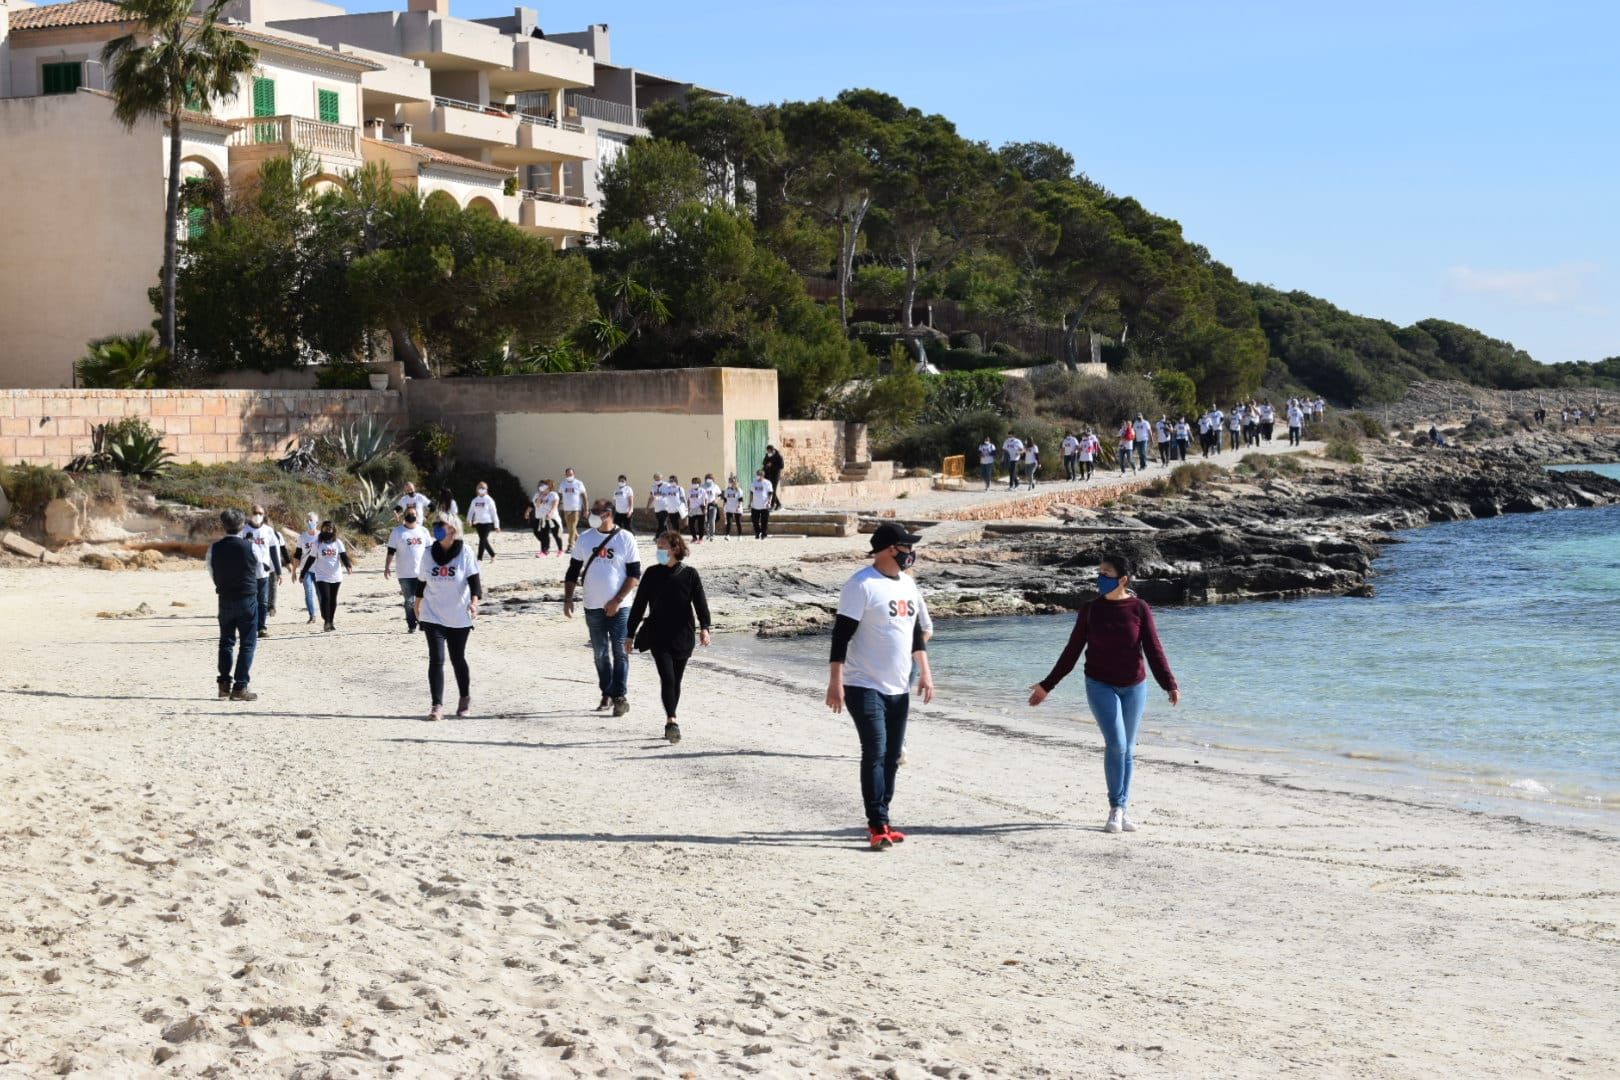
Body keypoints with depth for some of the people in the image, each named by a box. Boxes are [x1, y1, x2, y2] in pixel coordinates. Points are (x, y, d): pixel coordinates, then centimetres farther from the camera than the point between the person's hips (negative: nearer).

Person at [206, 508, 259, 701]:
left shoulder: (214, 549, -3)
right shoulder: (250, 547, -10)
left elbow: (212, 575, 5)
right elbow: (258, 572, 3)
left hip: (225, 599, 3)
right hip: (247, 598, -3)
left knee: (226, 641, 17)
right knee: (248, 643, 2)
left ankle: (224, 684, 16)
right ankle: (240, 687, -3)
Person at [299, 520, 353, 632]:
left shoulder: (338, 543, 4)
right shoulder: (317, 543, 1)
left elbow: (344, 556, -5)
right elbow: (311, 559, 7)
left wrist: (348, 566, -25)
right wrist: (303, 573, 9)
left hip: (336, 576, 2)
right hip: (322, 576, -2)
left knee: (333, 599, 8)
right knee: (325, 598, -14)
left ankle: (332, 621, 18)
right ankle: (326, 621, -13)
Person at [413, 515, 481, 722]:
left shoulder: (464, 553, -7)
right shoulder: (429, 554, 0)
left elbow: (474, 580, -13)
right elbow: (421, 581, 13)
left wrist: (474, 601, -29)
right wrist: (418, 604, 24)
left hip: (459, 618, -1)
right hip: (433, 617, 1)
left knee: (457, 659, 10)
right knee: (436, 659, -9)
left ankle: (465, 697, 32)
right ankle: (437, 705, -9)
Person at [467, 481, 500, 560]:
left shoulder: (489, 500, -3)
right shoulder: (475, 500, 9)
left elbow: (494, 513, -2)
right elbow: (471, 510, 10)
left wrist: (496, 525, -3)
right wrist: (469, 520, -9)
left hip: (487, 523, -5)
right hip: (478, 523, 5)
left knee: (483, 540, -11)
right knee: (484, 541, 10)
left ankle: (479, 558, -10)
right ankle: (492, 555, 27)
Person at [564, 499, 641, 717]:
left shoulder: (625, 539, -5)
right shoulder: (584, 539, 5)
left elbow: (635, 574, -6)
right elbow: (573, 571, 10)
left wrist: (617, 601, -13)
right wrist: (568, 599, 1)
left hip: (619, 607, -4)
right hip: (593, 607, 4)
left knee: (620, 652, -3)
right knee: (600, 654, 10)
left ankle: (620, 696, 0)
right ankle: (607, 694, 21)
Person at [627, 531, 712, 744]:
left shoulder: (689, 574, 0)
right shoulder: (652, 574, 3)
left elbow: (700, 603, -6)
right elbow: (639, 605, 8)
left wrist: (704, 627, -22)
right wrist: (631, 633, 8)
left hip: (681, 636, 1)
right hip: (658, 636, -1)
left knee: (675, 681, 9)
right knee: (667, 677, -16)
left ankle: (670, 722, 21)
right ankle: (672, 721, -24)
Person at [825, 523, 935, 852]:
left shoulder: (907, 583, 12)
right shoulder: (862, 585, -14)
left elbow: (915, 630, 22)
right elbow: (841, 635, -17)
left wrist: (925, 672, 18)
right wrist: (835, 683, -20)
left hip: (899, 688, 8)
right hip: (865, 686, -8)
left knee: (892, 756, 10)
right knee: (875, 752, -13)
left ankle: (880, 823, 17)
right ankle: (878, 826, -13)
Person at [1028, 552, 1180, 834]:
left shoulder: (1140, 609, -5)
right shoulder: (1090, 609, -3)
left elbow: (1154, 650, -7)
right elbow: (1072, 651, 3)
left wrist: (1170, 685, -19)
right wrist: (1047, 685, 3)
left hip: (1134, 687, 1)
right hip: (1101, 686, -1)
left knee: (1127, 750, 7)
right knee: (1115, 743, -16)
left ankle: (1121, 812, 18)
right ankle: (1115, 810, -5)